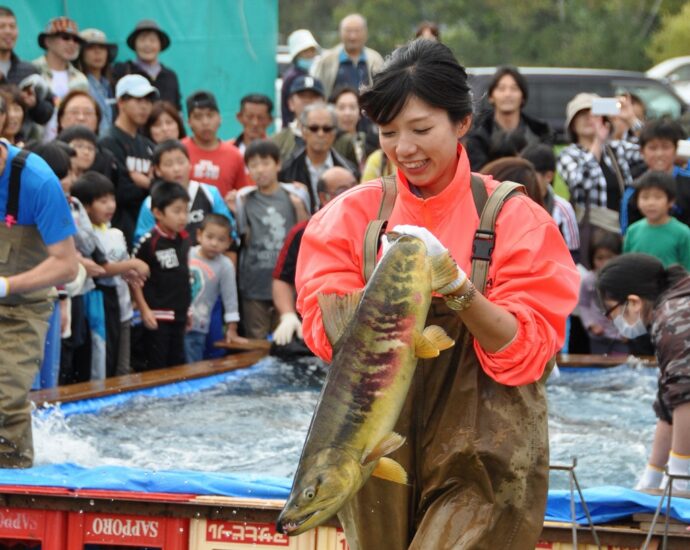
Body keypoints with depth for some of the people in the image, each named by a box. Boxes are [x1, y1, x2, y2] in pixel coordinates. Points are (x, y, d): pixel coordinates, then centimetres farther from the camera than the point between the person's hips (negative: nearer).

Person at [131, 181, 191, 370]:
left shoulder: (184, 239, 5)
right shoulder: (149, 242, -15)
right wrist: (144, 310, -14)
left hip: (179, 315, 7)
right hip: (157, 316, -6)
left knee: (177, 365, 12)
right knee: (156, 368, 0)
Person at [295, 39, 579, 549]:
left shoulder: (513, 217, -5)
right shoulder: (354, 212, 2)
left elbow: (525, 350, -11)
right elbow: (326, 333, -6)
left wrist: (457, 288, -26)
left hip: (485, 454, -2)